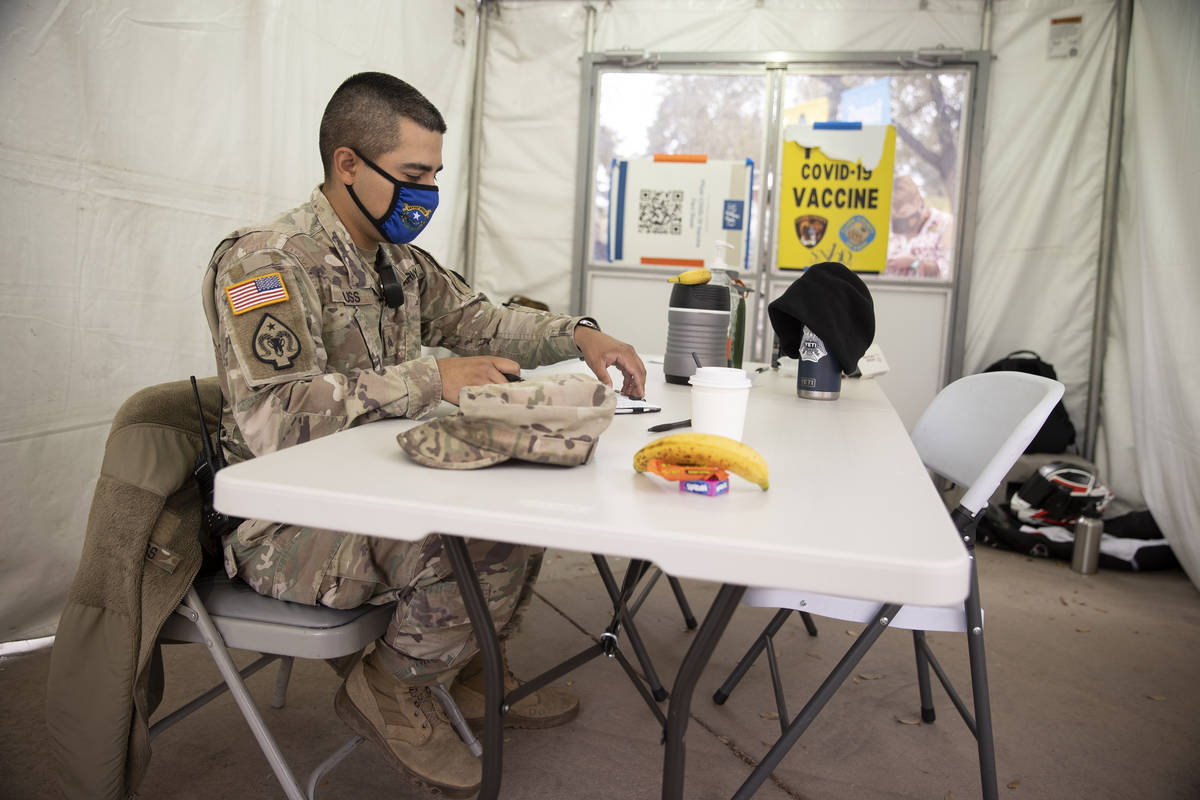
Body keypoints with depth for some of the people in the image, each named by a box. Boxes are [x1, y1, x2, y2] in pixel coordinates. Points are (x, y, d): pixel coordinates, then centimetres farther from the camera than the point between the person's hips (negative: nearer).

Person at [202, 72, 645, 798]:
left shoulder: (399, 259, 8)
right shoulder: (264, 263, -19)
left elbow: (480, 321, 17)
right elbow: (273, 418, -30)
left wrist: (579, 335, -1)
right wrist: (430, 379, -31)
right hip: (290, 524, -9)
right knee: (491, 542, -25)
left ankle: (475, 665, 20)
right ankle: (390, 689, 2)